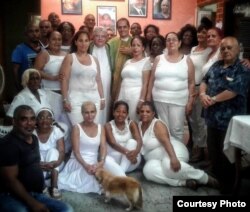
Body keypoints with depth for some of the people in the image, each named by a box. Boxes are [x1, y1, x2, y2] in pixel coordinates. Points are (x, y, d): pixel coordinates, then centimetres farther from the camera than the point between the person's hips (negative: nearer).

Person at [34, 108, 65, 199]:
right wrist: (40, 164, -37)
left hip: (54, 166, 1)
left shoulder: (57, 131, -11)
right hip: (39, 167, -1)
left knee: (53, 151, -29)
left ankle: (54, 186, -32)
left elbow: (62, 151, -18)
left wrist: (57, 162, -41)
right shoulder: (32, 133, -11)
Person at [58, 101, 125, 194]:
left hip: (95, 161, 3)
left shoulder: (100, 128, 5)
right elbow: (76, 151, -12)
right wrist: (86, 165, -30)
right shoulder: (77, 128, -6)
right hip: (79, 161, -3)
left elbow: (103, 147, -5)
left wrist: (101, 162, -27)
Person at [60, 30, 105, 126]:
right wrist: (65, 99, -11)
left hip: (94, 98, 4)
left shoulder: (94, 59, 14)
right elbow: (64, 80, -4)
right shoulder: (70, 58, 2)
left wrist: (102, 98, 11)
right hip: (76, 97, -4)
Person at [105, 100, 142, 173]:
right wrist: (126, 152, -39)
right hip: (115, 158, -1)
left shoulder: (132, 124, 2)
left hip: (131, 162, 2)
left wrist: (136, 151, -39)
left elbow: (139, 140, -14)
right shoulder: (108, 126, -2)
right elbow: (113, 143, -19)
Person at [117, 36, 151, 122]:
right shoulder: (127, 62, 17)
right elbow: (123, 81, 16)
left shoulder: (146, 61, 0)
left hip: (136, 95, -6)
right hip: (123, 95, 6)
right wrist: (117, 98, 11)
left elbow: (145, 83, -8)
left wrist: (141, 100, -16)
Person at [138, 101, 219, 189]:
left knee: (168, 165, -41)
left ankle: (205, 178, -21)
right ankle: (185, 182, -31)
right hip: (156, 159, 5)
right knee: (148, 170, -30)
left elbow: (166, 141, -26)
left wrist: (173, 158, -41)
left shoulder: (157, 124, -11)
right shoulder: (139, 126, 10)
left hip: (173, 150, -5)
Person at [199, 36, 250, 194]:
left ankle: (228, 187, 22)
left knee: (227, 154, 5)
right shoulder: (216, 66, 11)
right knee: (213, 150, 18)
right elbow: (204, 81, 11)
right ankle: (216, 178, 38)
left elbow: (233, 91, -19)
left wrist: (213, 99, -13)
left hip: (229, 119, -6)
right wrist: (203, 94, -9)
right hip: (213, 116, 7)